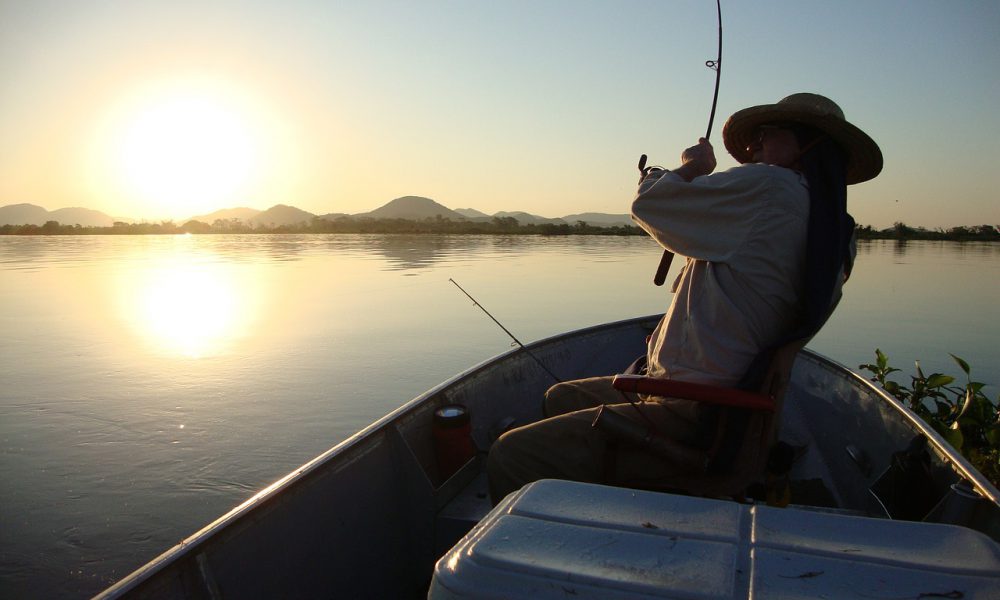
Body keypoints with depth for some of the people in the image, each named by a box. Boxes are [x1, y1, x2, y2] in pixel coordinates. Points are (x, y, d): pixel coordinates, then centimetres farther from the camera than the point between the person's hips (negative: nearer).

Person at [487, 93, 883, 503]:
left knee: (511, 458, -15)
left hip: (692, 421, -11)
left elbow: (647, 204, -10)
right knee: (561, 398, 25)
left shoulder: (771, 186, -14)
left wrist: (695, 165, 11)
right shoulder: (832, 238, 14)